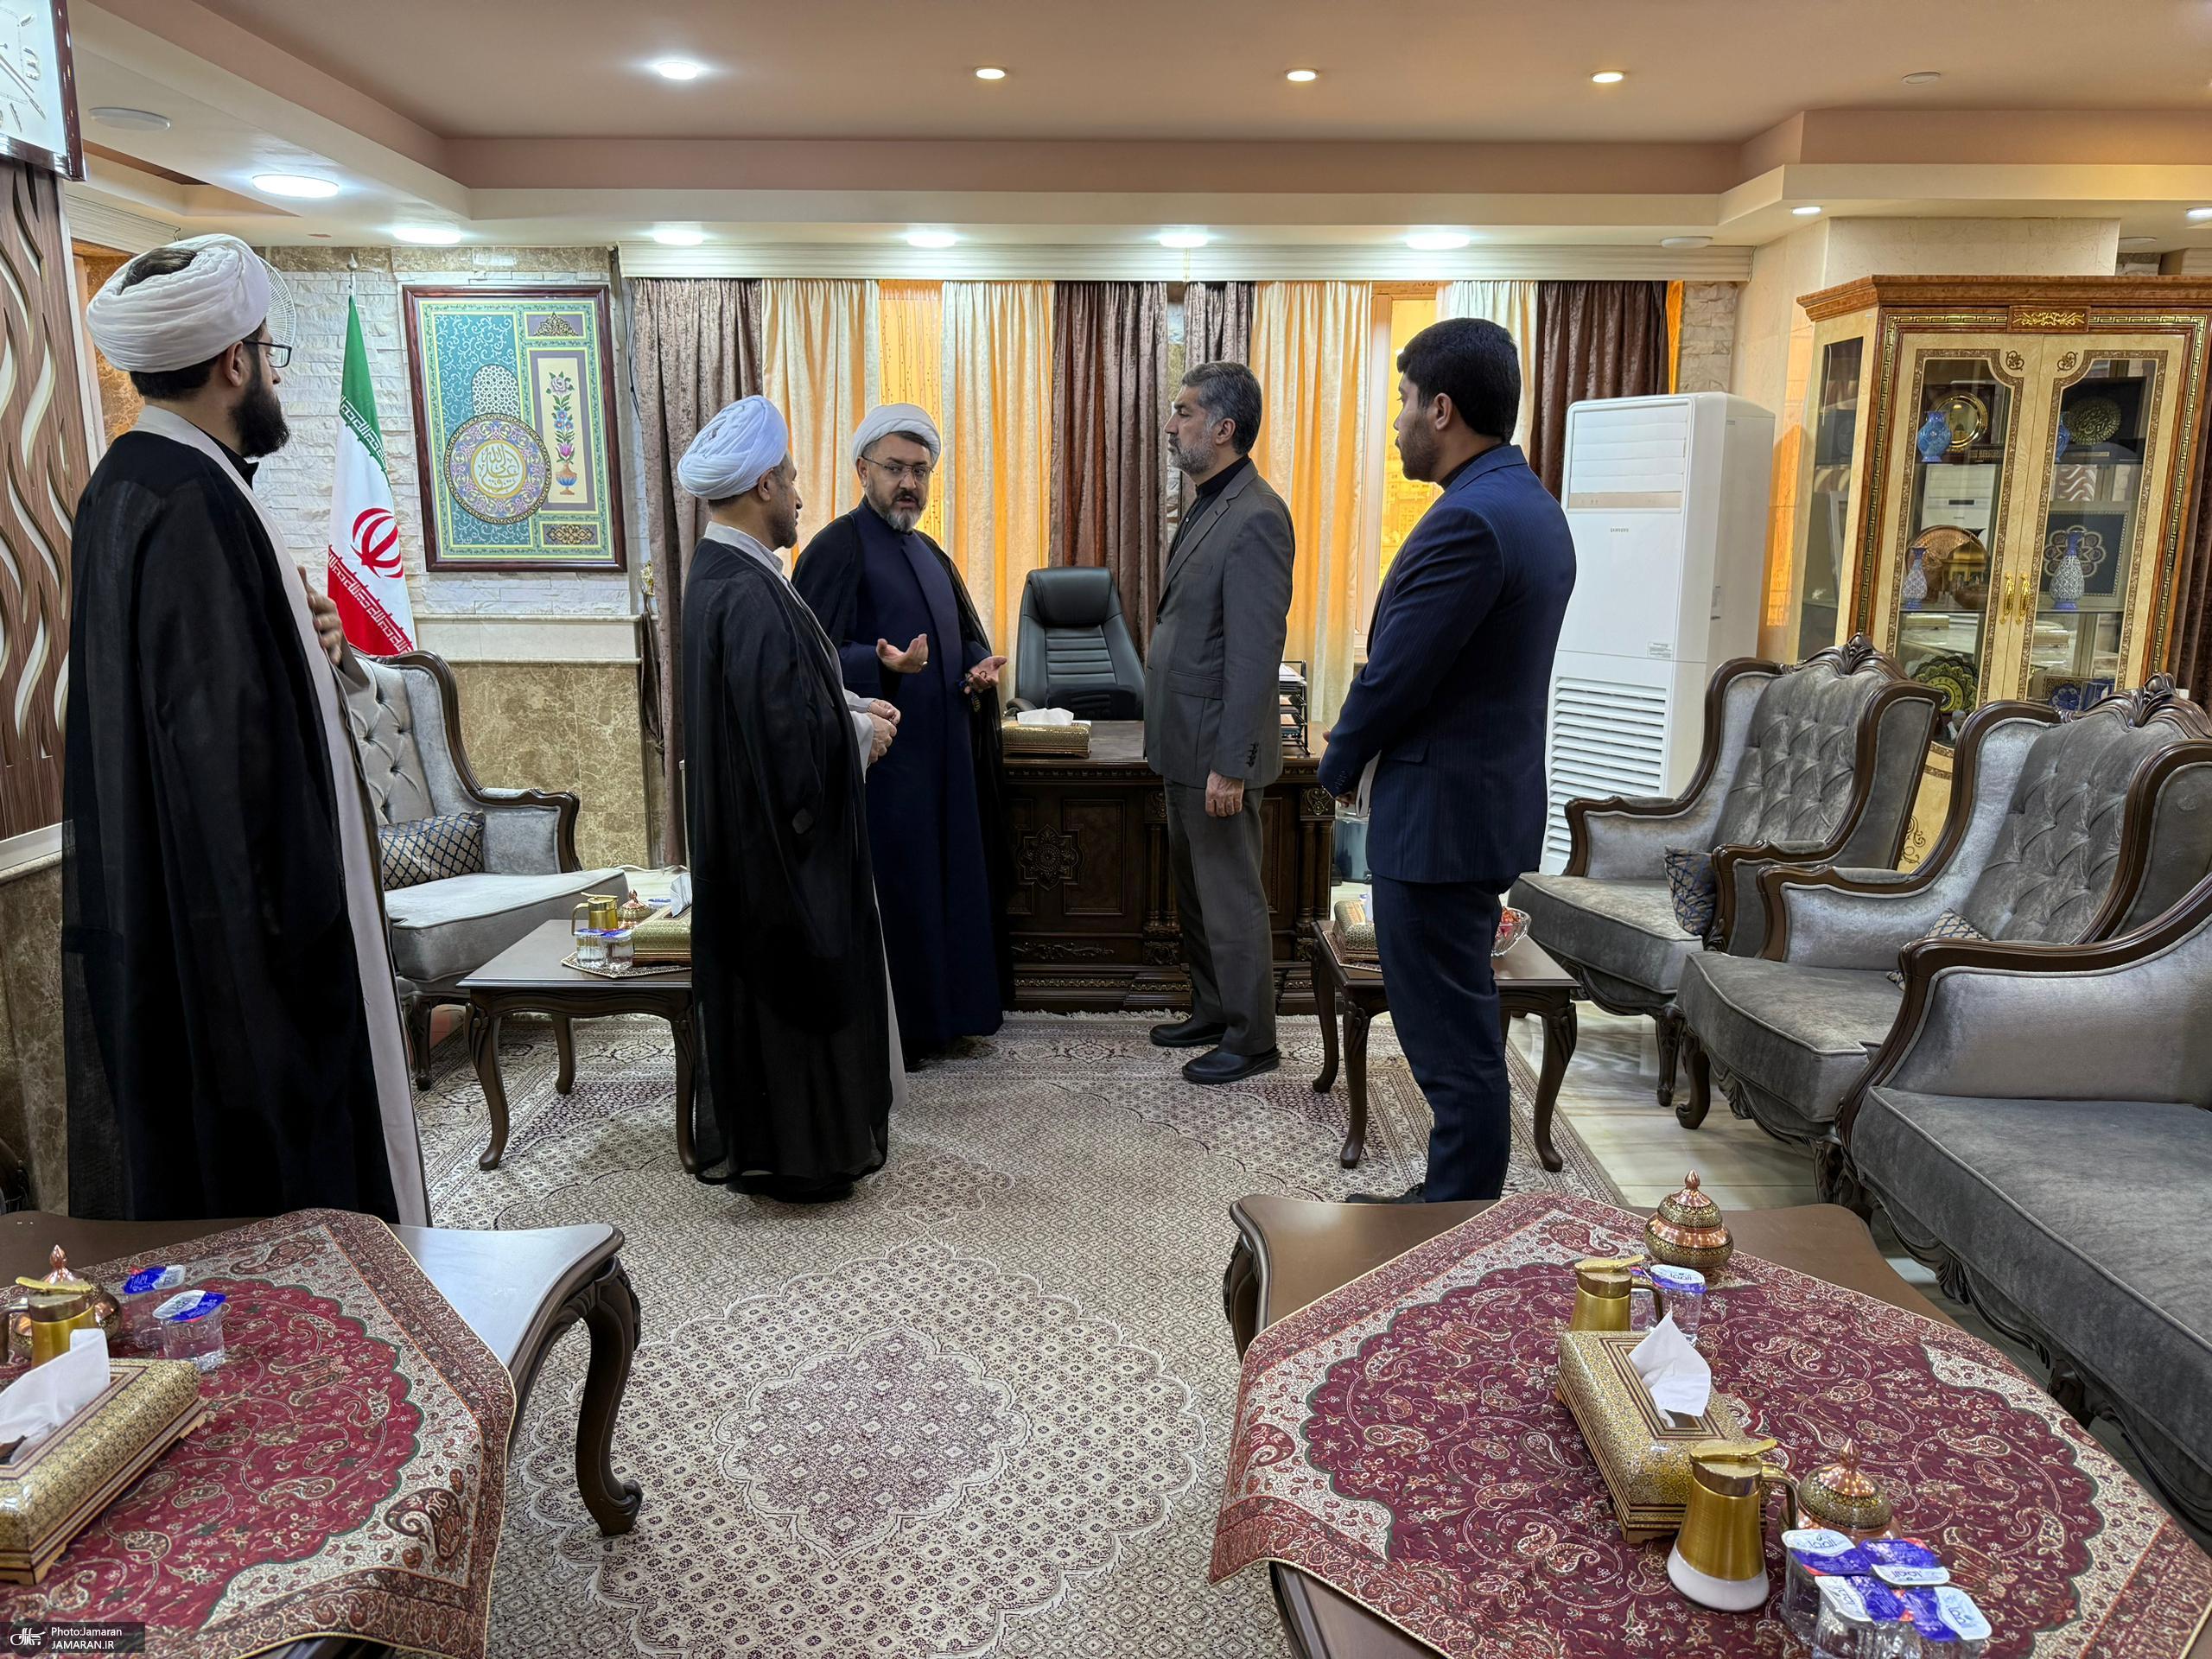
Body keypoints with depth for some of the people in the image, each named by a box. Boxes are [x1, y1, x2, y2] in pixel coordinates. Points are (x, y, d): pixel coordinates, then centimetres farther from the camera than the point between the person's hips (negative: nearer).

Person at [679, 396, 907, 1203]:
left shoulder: (719, 574, 8)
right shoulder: (750, 595, -25)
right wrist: (860, 732, -10)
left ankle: (753, 1136, 32)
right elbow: (788, 729, -27)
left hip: (749, 824, 10)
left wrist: (851, 707, 7)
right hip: (778, 833, -10)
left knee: (763, 982, 19)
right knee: (798, 981, 3)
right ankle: (798, 1155, 17)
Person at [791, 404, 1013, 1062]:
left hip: (943, 757, 8)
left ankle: (945, 1014, 26)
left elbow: (966, 636, 23)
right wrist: (882, 664, -33)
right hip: (879, 756, -8)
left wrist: (980, 665, 1)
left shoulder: (927, 553, 15)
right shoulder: (838, 549, -10)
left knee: (948, 879, 13)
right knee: (887, 890, -1)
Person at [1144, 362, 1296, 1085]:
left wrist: (1230, 765, -23)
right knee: (1195, 889, 19)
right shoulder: (1206, 507, 12)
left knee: (1230, 896, 3)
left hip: (1218, 750, -10)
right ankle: (1211, 1012, 34)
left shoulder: (1256, 518, -19)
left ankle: (1251, 1039, 17)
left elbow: (1255, 654, -22)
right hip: (1184, 743, 10)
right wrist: (1177, 744, 16)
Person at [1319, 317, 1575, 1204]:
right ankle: (1459, 1195, 33)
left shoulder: (1467, 519, -20)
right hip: (1488, 796, 10)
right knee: (1461, 1026, 19)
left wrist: (1340, 765, -1)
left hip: (1439, 812, -10)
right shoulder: (1532, 506, 12)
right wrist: (1369, 753, 9)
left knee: (1451, 1039, 1)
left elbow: (1394, 672, -19)